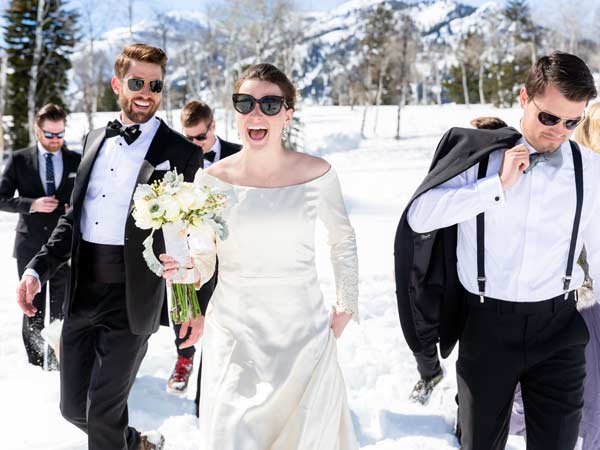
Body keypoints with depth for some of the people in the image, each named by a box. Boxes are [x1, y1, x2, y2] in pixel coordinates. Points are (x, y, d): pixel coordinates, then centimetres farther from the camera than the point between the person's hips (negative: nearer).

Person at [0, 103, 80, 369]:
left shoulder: (77, 161, 3)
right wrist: (32, 204, -16)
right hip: (31, 245, 0)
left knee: (61, 309, 6)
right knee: (33, 308, 9)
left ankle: (58, 362, 18)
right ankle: (35, 362, 22)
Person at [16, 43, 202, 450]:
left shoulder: (181, 153, -6)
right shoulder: (96, 139, 11)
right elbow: (74, 216, 15)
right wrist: (38, 269, 5)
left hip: (131, 299, -5)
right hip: (81, 293, 6)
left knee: (103, 415, 2)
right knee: (74, 408, 14)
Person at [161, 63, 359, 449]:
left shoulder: (317, 174, -5)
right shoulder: (212, 180, -5)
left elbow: (343, 241, 11)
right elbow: (203, 265, 2)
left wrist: (347, 306, 9)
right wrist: (181, 267, -19)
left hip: (304, 334, 1)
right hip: (234, 335, 0)